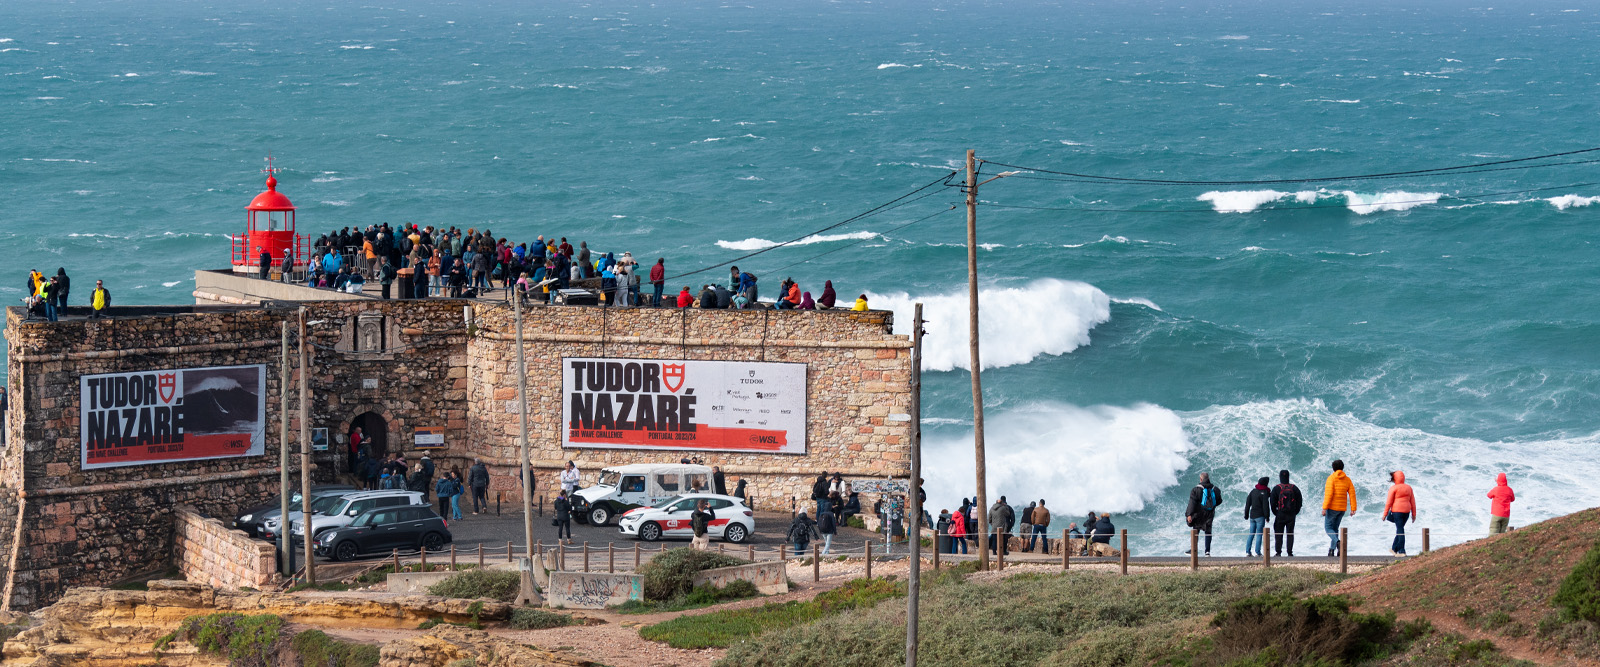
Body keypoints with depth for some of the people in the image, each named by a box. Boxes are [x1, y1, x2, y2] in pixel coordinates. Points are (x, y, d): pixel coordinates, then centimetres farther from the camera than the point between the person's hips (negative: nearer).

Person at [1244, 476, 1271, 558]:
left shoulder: (1253, 491, 10)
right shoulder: (1265, 493, -9)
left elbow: (1248, 503, 12)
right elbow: (1265, 506, -12)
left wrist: (1246, 515, 18)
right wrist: (1267, 517, -7)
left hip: (1252, 515, 6)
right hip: (1260, 516, -6)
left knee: (1251, 534, 9)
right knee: (1259, 534, -3)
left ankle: (1247, 551, 4)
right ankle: (1257, 552, -7)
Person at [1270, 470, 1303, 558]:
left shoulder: (1276, 488, -5)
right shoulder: (1294, 488, 2)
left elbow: (1273, 502, -4)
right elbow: (1299, 502, 5)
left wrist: (1275, 513, 8)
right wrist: (1295, 512, 15)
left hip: (1280, 514, -2)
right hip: (1291, 515, 2)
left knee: (1278, 534, 3)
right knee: (1290, 534, 6)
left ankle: (1278, 552, -3)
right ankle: (1290, 553, 2)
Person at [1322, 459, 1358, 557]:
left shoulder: (1331, 478, -10)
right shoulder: (1347, 479, 6)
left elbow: (1328, 493, -19)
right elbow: (1352, 494, 1)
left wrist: (1324, 508, -19)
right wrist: (1353, 509, 1)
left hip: (1332, 507, -5)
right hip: (1342, 508, 5)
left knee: (1328, 528, 2)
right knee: (1335, 528, 16)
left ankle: (1337, 542, -26)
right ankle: (1331, 550, 13)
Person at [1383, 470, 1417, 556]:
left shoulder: (1393, 488, -8)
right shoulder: (1408, 487, 9)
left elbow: (1389, 502, -8)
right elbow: (1412, 502, 11)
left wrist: (1385, 514, -3)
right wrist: (1413, 514, 16)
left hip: (1397, 511, -5)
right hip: (1406, 511, 5)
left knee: (1400, 530, -5)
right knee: (1400, 529, 17)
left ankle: (1402, 551, -8)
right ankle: (1394, 549, 27)